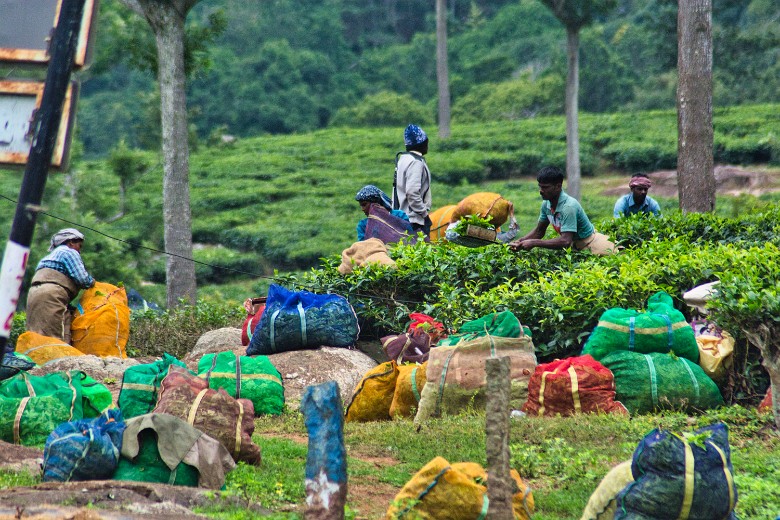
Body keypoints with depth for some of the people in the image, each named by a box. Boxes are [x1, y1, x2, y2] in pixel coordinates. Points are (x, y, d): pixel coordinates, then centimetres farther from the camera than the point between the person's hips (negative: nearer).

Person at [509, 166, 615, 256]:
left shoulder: (568, 206, -31)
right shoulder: (546, 204, -8)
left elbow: (565, 242, -38)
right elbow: (539, 231, 6)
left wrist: (534, 243, -36)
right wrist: (520, 241, -12)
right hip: (575, 244, 7)